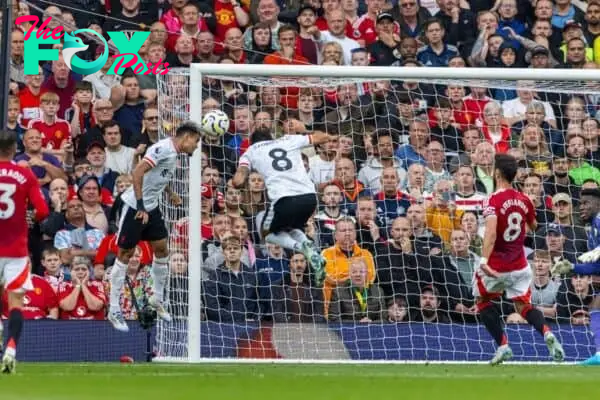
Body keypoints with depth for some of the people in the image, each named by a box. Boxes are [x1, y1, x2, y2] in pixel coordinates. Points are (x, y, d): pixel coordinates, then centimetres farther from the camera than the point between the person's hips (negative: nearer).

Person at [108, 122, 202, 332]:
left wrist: (170, 193, 23)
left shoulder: (174, 154, 8)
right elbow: (138, 172, -28)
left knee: (162, 249, 8)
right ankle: (114, 310, 4)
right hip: (134, 205, -9)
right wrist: (141, 206, -30)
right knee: (125, 254, -2)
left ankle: (157, 298, 25)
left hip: (151, 207, 9)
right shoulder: (164, 148, -21)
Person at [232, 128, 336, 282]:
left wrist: (238, 182, 26)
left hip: (284, 199, -3)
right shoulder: (288, 140, 23)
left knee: (268, 233, 25)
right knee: (294, 229, 33)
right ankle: (308, 247, 0)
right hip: (309, 196, 3)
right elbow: (325, 137, 29)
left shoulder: (251, 151, 17)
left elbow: (238, 181, 2)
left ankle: (300, 247, -4)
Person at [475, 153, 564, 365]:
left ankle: (503, 346, 7)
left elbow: (491, 232, -32)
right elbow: (534, 227, 21)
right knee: (523, 306, 13)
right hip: (519, 266, 5)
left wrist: (484, 260, -41)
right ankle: (547, 333, -18)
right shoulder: (524, 200, 2)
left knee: (482, 300, 19)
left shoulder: (494, 201, -16)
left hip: (495, 267, -5)